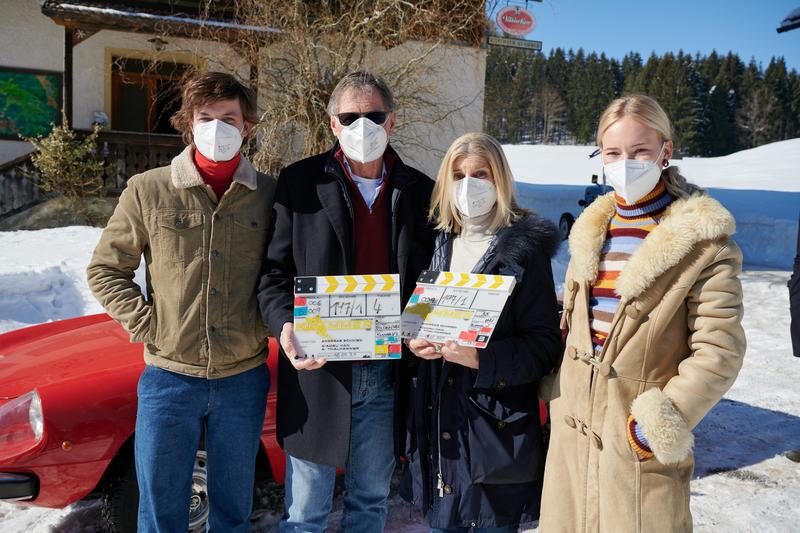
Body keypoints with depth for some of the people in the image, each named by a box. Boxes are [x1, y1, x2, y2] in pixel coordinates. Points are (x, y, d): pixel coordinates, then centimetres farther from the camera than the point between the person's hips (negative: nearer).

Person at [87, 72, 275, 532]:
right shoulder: (147, 190, -2)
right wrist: (145, 325, -5)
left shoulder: (271, 195, 0)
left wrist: (273, 323, -4)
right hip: (169, 377, 0)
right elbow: (105, 270, 5)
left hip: (244, 378, 1)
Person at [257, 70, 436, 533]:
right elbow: (275, 270, -1)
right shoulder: (300, 182, -1)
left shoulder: (420, 191, 4)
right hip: (317, 372, -2)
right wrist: (286, 325, -18)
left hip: (387, 374, 2)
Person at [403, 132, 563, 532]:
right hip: (438, 418, 5)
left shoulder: (525, 248, -7)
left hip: (497, 426, -5)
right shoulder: (440, 242, 9)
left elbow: (546, 344, -10)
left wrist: (482, 359, -23)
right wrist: (414, 341, -4)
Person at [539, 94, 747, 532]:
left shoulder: (702, 241, -9)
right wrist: (550, 391, 10)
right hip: (571, 430, 5)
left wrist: (663, 421, -17)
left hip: (640, 442, -5)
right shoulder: (591, 231, 9)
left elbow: (718, 351, -12)